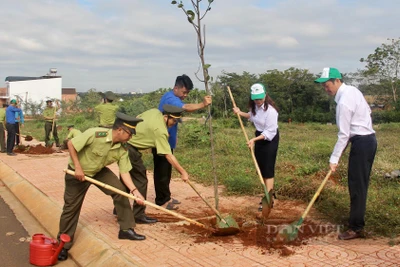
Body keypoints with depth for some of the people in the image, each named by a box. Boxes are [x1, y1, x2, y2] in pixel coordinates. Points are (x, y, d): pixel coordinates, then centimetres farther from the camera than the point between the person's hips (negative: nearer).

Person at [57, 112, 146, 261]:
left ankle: (126, 229, 6)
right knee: (71, 207, 1)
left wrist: (134, 190, -24)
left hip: (99, 171, 5)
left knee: (120, 190, -8)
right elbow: (71, 144, -26)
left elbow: (124, 171, -13)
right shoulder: (95, 134, -34)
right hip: (77, 172, -5)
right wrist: (78, 167, -26)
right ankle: (63, 245, 19)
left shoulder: (122, 149, -16)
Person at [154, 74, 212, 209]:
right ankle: (162, 200, 5)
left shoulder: (174, 98, 13)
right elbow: (185, 108, -41)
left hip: (167, 140, 10)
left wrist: (174, 136, 21)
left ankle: (165, 197, 25)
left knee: (166, 171, 16)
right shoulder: (170, 98, -21)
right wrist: (203, 104, -52)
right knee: (162, 171, -3)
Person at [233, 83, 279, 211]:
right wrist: (240, 113, 4)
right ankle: (270, 193, 28)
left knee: (268, 169, -8)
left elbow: (270, 132, -26)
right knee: (261, 167, 13)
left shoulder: (270, 110, -27)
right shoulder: (255, 106, -3)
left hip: (270, 139, -8)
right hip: (260, 136, 8)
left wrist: (254, 139, -33)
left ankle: (269, 200, -5)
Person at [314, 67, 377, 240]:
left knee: (357, 185, -5)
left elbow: (343, 134, -20)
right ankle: (357, 220, 27)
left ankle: (356, 228, 3)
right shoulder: (352, 90, 8)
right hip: (368, 138, 10)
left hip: (361, 143, -10)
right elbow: (367, 111, 16)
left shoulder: (344, 102, -21)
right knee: (359, 183, 16)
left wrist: (334, 159, -15)